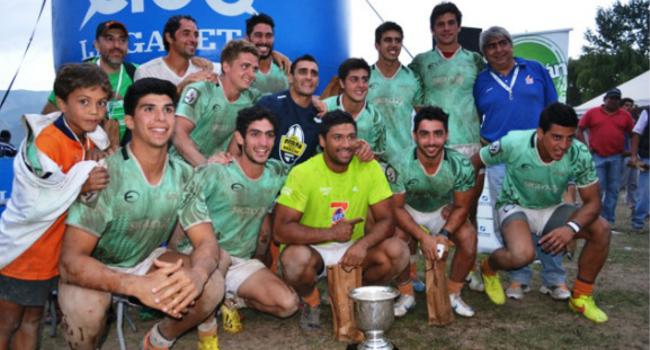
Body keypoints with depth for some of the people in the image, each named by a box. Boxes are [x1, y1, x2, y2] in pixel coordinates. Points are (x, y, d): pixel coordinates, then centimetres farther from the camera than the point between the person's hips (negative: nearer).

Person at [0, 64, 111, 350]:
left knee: (31, 318, 19)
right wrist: (81, 186, -30)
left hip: (53, 249, 7)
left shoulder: (90, 139, -1)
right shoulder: (43, 143, -26)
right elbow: (33, 205, -29)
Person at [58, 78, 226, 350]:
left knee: (212, 285, -19)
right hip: (96, 269, -4)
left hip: (148, 260, 4)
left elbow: (207, 242, -15)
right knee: (85, 308, -36)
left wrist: (196, 274, -41)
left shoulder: (184, 176, -12)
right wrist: (138, 286, -49)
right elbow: (71, 259, -31)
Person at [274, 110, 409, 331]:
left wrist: (363, 244, -30)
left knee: (398, 251, -22)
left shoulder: (369, 168, -8)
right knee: (296, 259, -36)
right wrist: (332, 233, -27)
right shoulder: (303, 173, -17)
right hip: (312, 249, -3)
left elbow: (387, 220, -9)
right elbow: (281, 230, -21)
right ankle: (311, 302, 1)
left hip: (353, 249, 3)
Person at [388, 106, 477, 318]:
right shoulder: (399, 165, -29)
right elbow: (396, 207, -20)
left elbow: (461, 207, -13)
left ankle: (452, 293, 0)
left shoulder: (461, 165, -25)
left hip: (443, 211, 2)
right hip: (409, 211, -1)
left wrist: (444, 234, -30)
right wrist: (423, 237, -32)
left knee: (468, 236, -24)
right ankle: (406, 294, -5)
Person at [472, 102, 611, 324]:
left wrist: (572, 227, -35)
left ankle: (581, 297, 1)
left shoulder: (580, 154, -21)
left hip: (551, 209, 4)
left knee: (601, 229, -20)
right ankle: (489, 268, 4)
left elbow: (592, 202, -15)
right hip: (515, 206, -3)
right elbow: (475, 163, -10)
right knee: (523, 254, -34)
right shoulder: (513, 143, -27)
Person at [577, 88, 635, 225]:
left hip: (617, 158, 3)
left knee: (613, 190, 6)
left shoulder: (625, 115, 8)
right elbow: (579, 130, 4)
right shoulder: (592, 113, 2)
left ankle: (609, 219, 15)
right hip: (597, 156, -3)